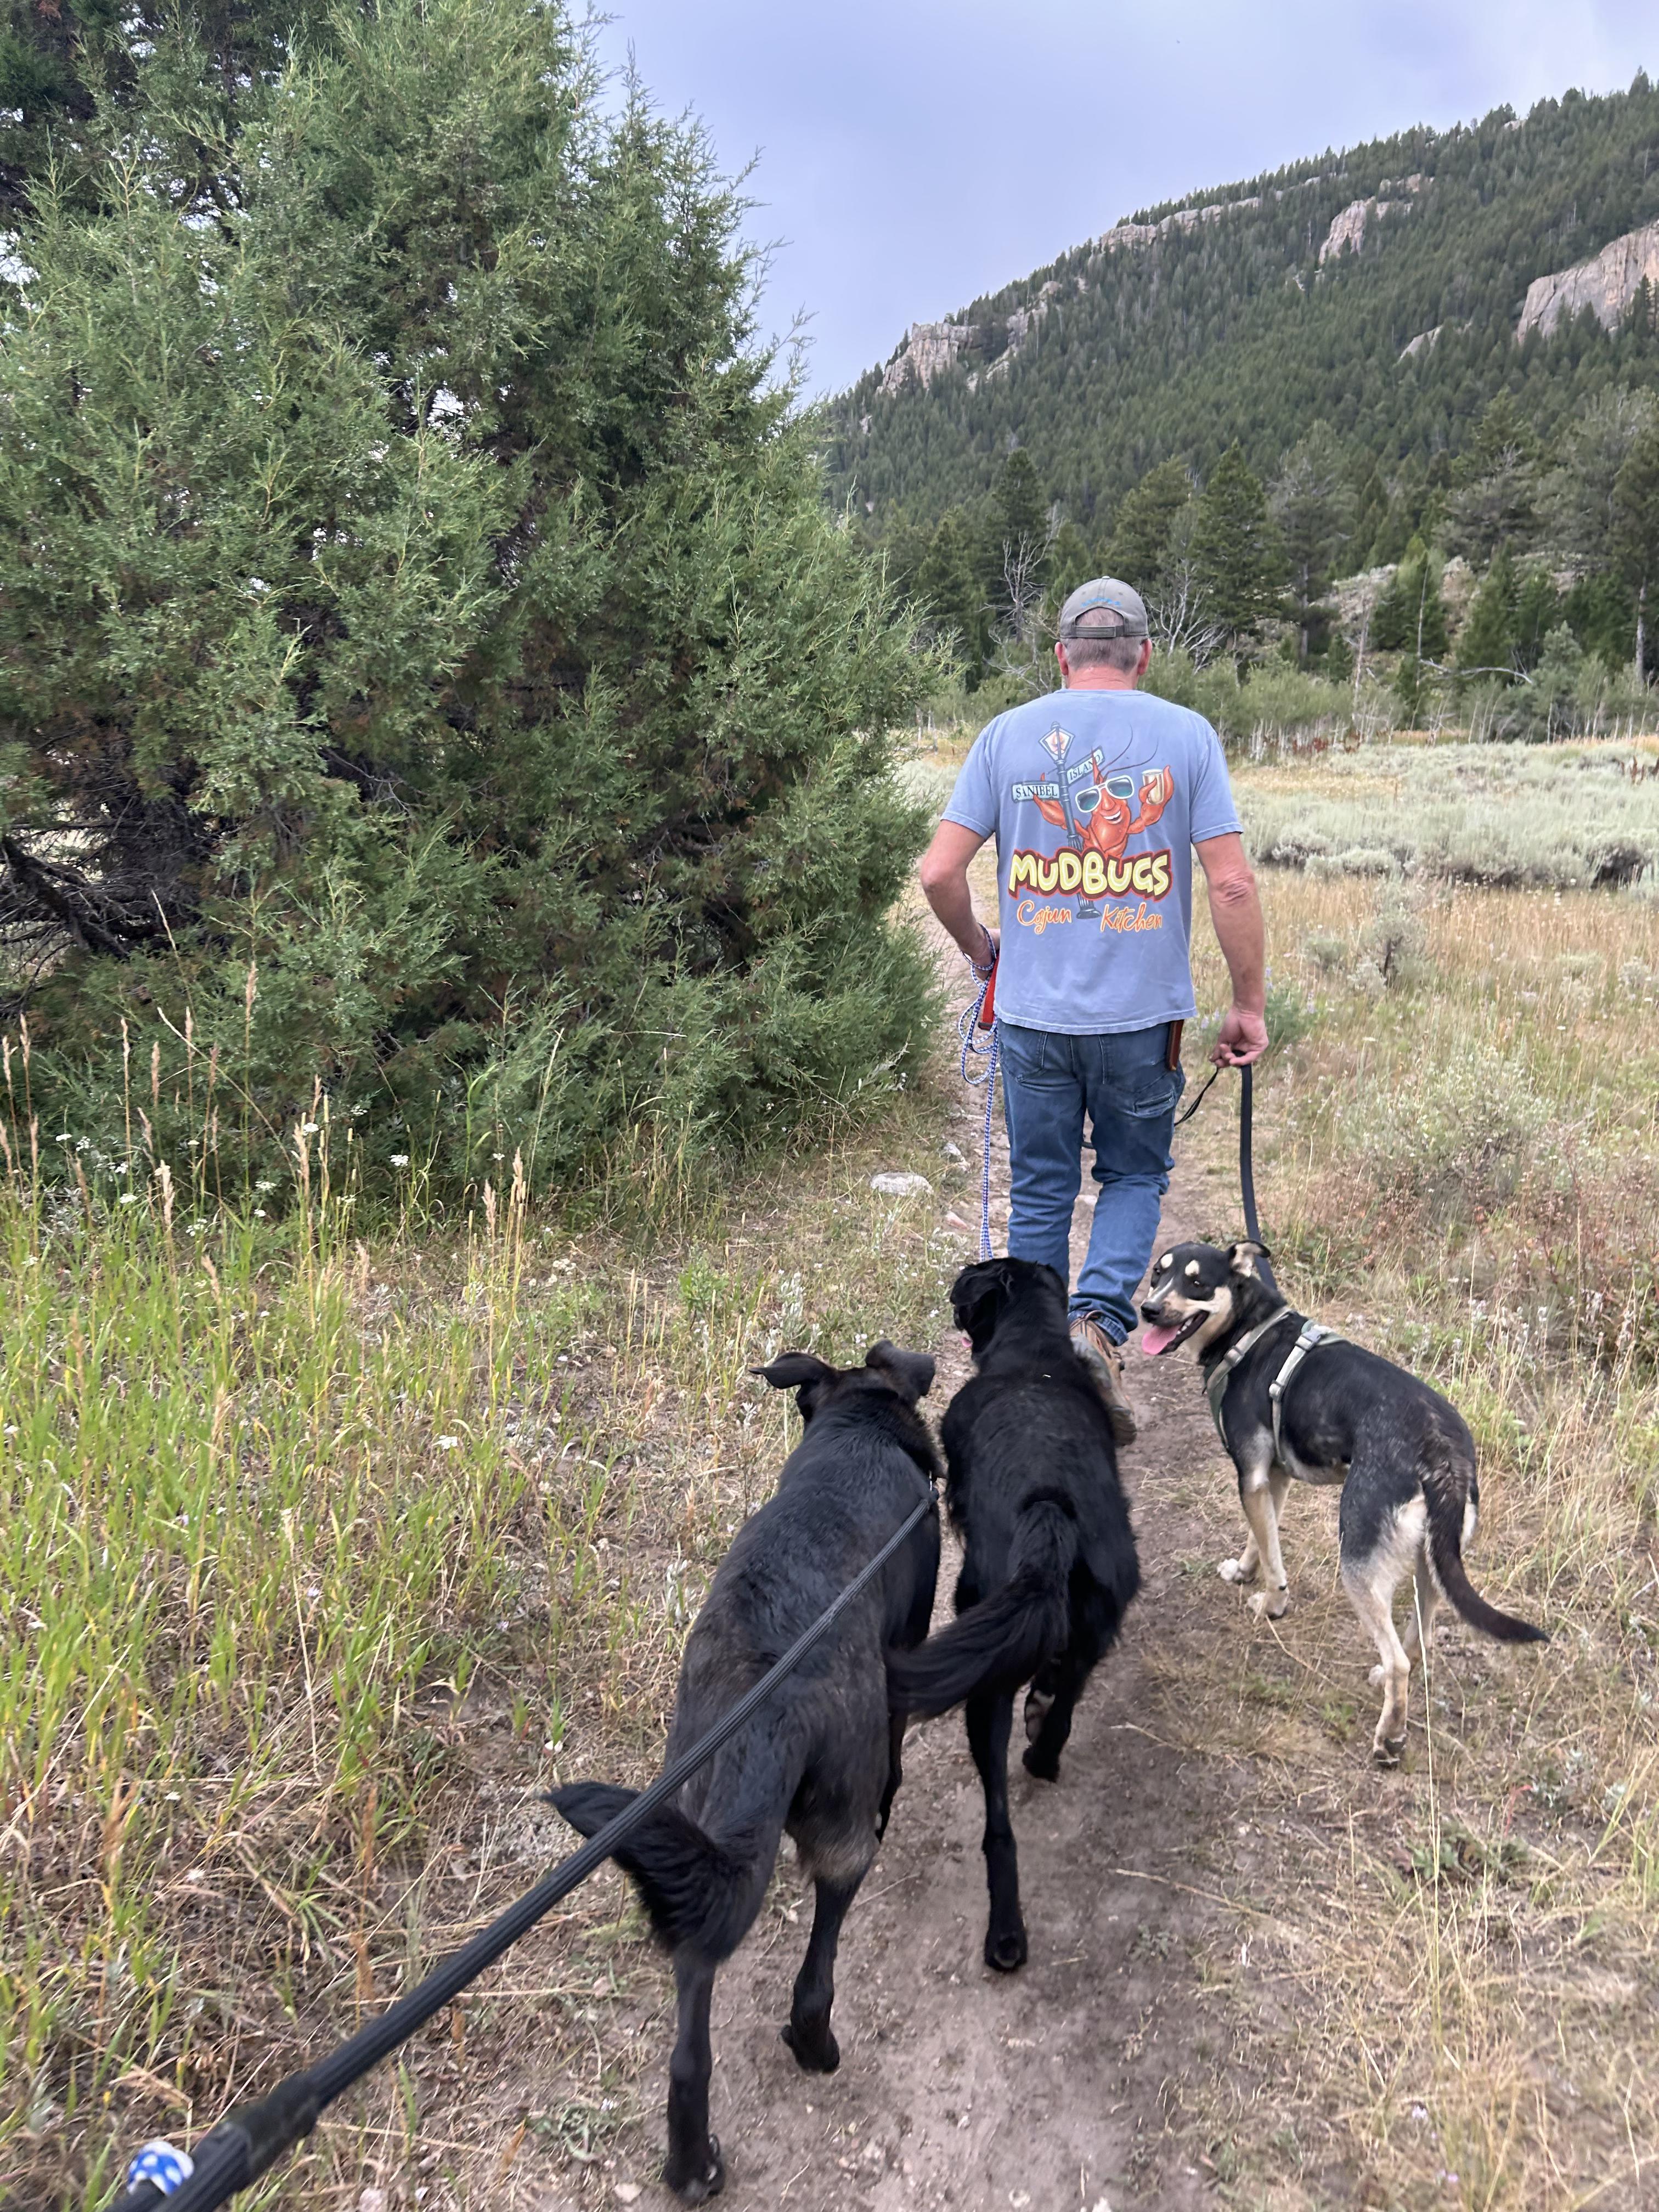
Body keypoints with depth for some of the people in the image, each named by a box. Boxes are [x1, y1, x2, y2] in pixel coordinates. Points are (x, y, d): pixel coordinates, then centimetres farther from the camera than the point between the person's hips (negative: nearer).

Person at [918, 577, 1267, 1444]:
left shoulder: (1008, 735, 1)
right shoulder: (1186, 735, -1)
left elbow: (939, 872, -3)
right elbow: (1232, 884, -6)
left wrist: (978, 945, 16)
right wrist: (1249, 1006, 3)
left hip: (1033, 1012, 1)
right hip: (1143, 1014, -1)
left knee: (1040, 1193, 14)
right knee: (1135, 1177, 17)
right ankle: (1098, 1321, -5)